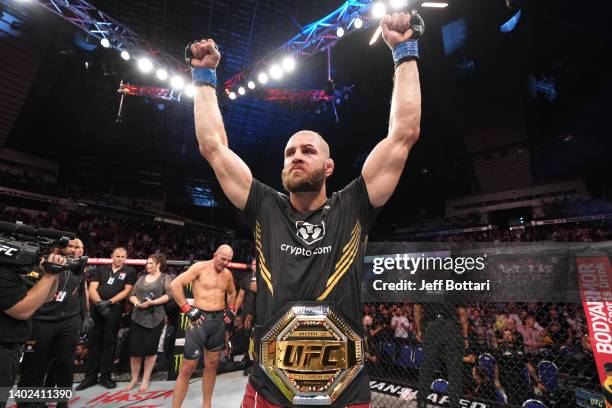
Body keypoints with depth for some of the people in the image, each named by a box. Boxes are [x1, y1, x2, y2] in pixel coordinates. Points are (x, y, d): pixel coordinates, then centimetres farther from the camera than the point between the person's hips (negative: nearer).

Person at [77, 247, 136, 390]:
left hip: (115, 310, -3)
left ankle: (105, 376, 15)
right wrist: (99, 302, -12)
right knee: (94, 342, 8)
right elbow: (92, 288, 5)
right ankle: (91, 376, 20)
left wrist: (109, 302, -13)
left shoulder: (130, 271, 4)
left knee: (109, 342, 4)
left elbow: (127, 290, -3)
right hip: (97, 309, 3)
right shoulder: (101, 269, 12)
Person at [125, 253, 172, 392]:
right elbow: (132, 295, 11)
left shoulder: (165, 278, 0)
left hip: (155, 319, -4)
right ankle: (134, 379, 24)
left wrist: (152, 302, -18)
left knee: (151, 349, 3)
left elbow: (169, 295, -11)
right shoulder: (141, 278, 15)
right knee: (135, 349, 5)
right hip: (137, 318, 4)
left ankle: (145, 380, 19)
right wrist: (137, 303, -9)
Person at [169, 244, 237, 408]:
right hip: (200, 319, -5)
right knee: (188, 368, 0)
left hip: (219, 320, 6)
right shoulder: (200, 267, -9)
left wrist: (231, 309, 11)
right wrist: (187, 309, -15)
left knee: (212, 365, 16)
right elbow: (175, 284, -14)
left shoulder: (228, 274, 8)